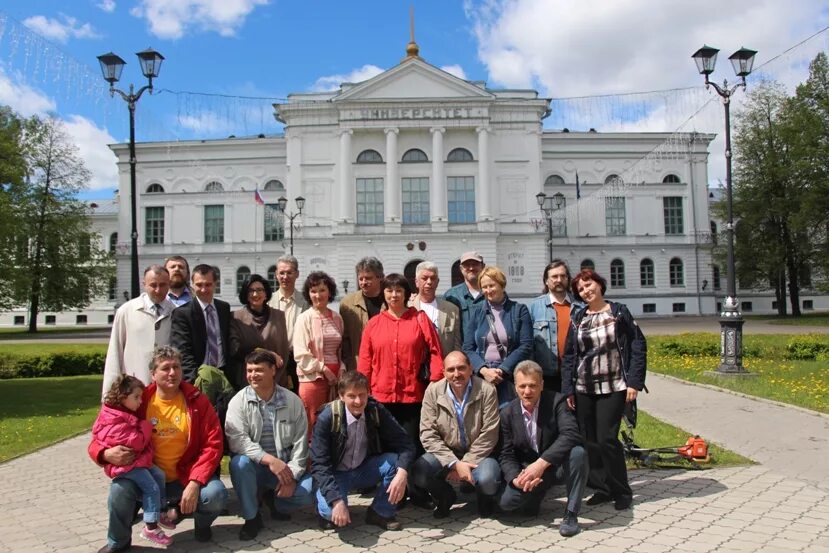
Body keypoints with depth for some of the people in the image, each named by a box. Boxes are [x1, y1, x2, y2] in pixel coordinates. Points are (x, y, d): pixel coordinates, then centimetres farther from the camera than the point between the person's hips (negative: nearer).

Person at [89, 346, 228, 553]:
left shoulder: (196, 401, -6)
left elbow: (213, 444, -10)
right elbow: (99, 439, -1)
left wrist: (194, 483, -22)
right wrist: (107, 453, -26)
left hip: (187, 479, -1)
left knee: (216, 495, -28)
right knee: (120, 488, -29)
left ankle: (202, 522, 11)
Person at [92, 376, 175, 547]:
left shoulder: (126, 414, 10)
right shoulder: (115, 421, -23)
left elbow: (142, 442, 22)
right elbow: (136, 442, -25)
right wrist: (146, 426, -12)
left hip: (137, 459, 10)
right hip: (124, 463, -10)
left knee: (159, 475, 10)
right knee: (151, 487, -13)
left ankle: (159, 512, 21)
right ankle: (151, 528, -7)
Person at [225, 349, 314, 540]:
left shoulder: (293, 401, -3)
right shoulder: (239, 401, -8)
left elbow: (300, 442, -4)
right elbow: (237, 440, -20)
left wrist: (292, 475, -14)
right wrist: (270, 460, -28)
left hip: (286, 468, 1)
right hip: (255, 467, -1)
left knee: (311, 489, -22)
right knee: (239, 462, -33)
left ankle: (275, 500, 11)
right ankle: (251, 517, -9)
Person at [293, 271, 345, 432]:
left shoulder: (337, 318, 10)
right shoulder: (304, 319, -3)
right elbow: (301, 354, -7)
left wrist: (341, 369, 3)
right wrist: (323, 368, -10)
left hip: (335, 378, 4)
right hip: (312, 378, -4)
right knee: (313, 425, -2)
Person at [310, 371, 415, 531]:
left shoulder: (376, 411, -14)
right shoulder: (327, 418, -22)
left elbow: (404, 443, -15)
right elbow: (319, 464, -23)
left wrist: (402, 474, -35)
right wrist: (336, 500, -35)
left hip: (365, 470, 3)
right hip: (336, 474, -3)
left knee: (397, 461, -23)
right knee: (332, 512, -32)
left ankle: (380, 512, 0)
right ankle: (326, 509, 7)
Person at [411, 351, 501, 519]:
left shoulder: (487, 390, -14)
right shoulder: (433, 391, -9)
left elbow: (488, 435, -13)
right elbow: (428, 435, -12)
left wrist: (466, 462, -17)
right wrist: (455, 463, -21)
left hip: (478, 455, -2)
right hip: (446, 454, 2)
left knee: (488, 480, -32)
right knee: (418, 473, -25)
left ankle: (485, 498, 9)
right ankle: (444, 496, 11)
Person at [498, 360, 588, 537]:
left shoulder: (556, 401, -15)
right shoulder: (507, 413, -6)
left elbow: (571, 435, -30)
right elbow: (506, 454, -4)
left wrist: (541, 463, -38)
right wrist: (516, 478, -26)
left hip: (558, 464, -2)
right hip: (529, 469, 2)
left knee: (578, 453, -34)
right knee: (506, 501, -22)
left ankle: (570, 513, -15)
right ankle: (535, 494, 15)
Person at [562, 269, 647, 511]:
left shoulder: (619, 312, 2)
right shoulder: (577, 319, 9)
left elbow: (638, 346, -1)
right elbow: (569, 356, 9)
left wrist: (634, 382, -9)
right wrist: (568, 389, 1)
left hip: (613, 388, -3)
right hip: (583, 389, 3)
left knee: (607, 438, -8)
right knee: (589, 441, 3)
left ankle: (621, 491, 9)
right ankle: (603, 488, 17)